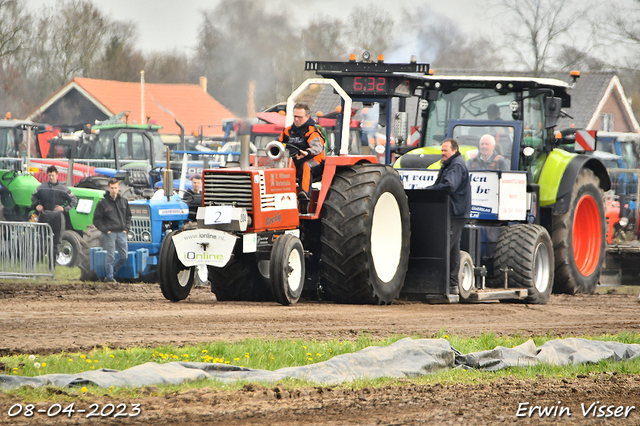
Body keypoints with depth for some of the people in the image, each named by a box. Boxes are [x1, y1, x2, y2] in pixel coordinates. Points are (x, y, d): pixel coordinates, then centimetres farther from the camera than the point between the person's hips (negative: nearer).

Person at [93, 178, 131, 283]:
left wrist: (126, 228, 7)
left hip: (121, 232, 5)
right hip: (109, 233, -5)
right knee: (110, 256, -5)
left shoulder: (123, 201, 10)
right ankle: (109, 276, 5)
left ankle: (112, 271, 21)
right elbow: (96, 219, -2)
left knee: (124, 256, 4)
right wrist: (105, 230, -10)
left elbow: (128, 216, 21)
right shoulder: (103, 203, -3)